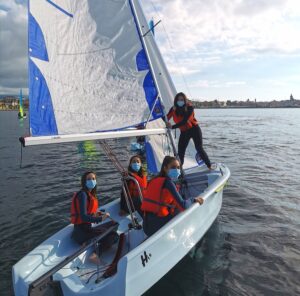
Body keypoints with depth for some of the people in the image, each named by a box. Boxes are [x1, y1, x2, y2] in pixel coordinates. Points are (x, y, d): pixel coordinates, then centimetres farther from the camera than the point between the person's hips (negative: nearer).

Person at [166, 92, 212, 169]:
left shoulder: (189, 107, -19)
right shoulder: (174, 109, -6)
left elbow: (184, 121, -29)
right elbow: (167, 118, -12)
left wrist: (173, 127, -35)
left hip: (194, 129, -4)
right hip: (184, 132, 4)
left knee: (199, 148, -6)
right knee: (180, 151, -2)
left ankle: (210, 166, 7)